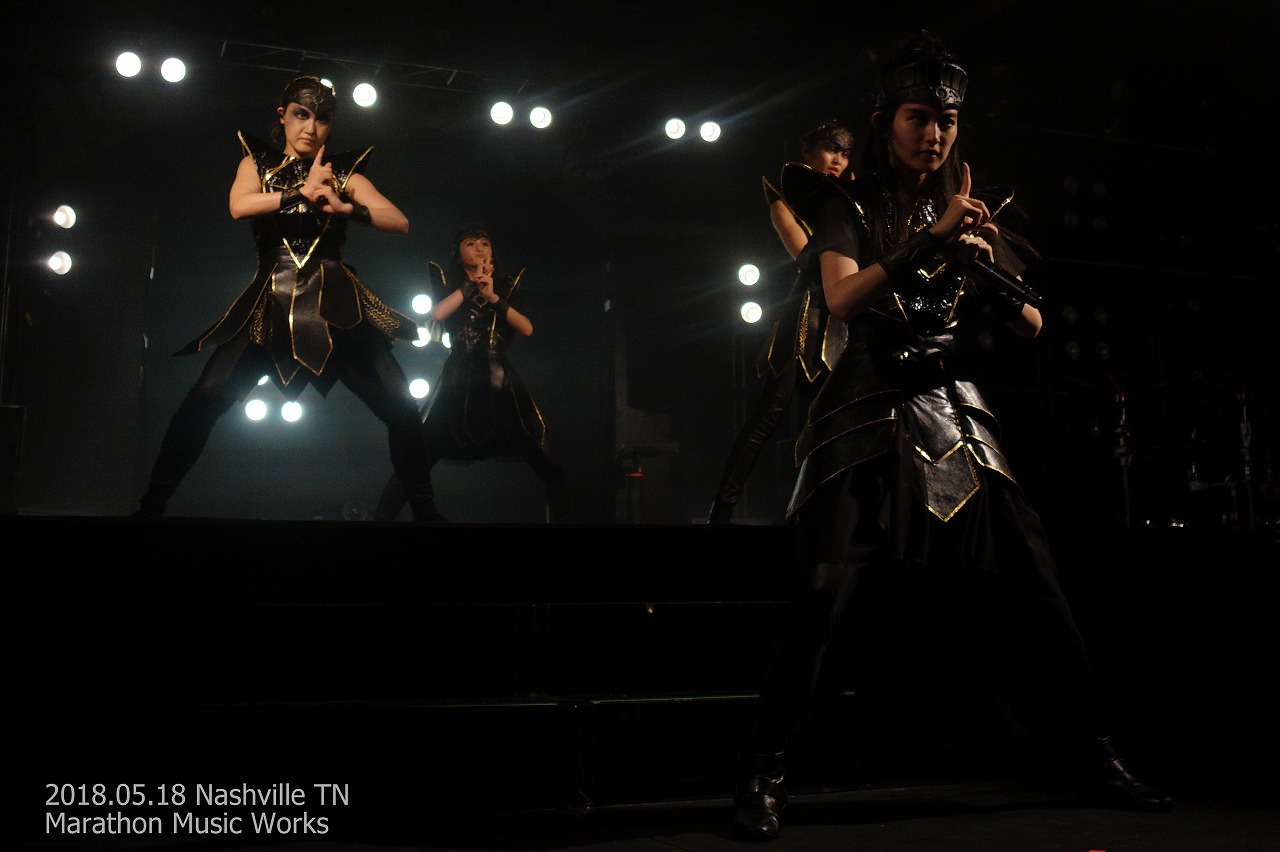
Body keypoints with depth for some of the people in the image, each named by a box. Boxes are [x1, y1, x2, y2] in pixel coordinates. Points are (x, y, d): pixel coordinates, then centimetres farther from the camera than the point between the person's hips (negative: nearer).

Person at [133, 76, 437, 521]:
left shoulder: (343, 172, 13)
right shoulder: (258, 162, 15)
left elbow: (400, 222, 1)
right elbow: (239, 206, -7)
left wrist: (345, 207, -14)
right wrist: (302, 192, -9)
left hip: (334, 301, 0)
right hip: (271, 301, 0)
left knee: (400, 407, -11)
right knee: (204, 400, -17)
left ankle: (423, 509, 2)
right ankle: (152, 505, -6)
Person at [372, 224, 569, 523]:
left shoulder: (506, 286, 17)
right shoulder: (447, 282, 14)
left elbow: (527, 329, 3)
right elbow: (437, 313, -7)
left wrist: (493, 297, -6)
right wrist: (472, 283, -1)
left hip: (499, 378, 2)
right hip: (458, 378, -1)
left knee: (546, 463, -8)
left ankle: (560, 517, 2)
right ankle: (382, 516, -3)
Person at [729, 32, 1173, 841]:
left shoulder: (969, 212, 17)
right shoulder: (850, 207, 6)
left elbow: (1032, 324, 10)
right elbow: (843, 298, -13)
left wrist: (984, 264, -9)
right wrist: (930, 244, -23)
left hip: (955, 412, 4)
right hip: (871, 414, -4)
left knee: (1043, 584, -2)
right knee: (826, 593, -20)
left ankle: (1097, 760, 14)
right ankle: (763, 776, -9)